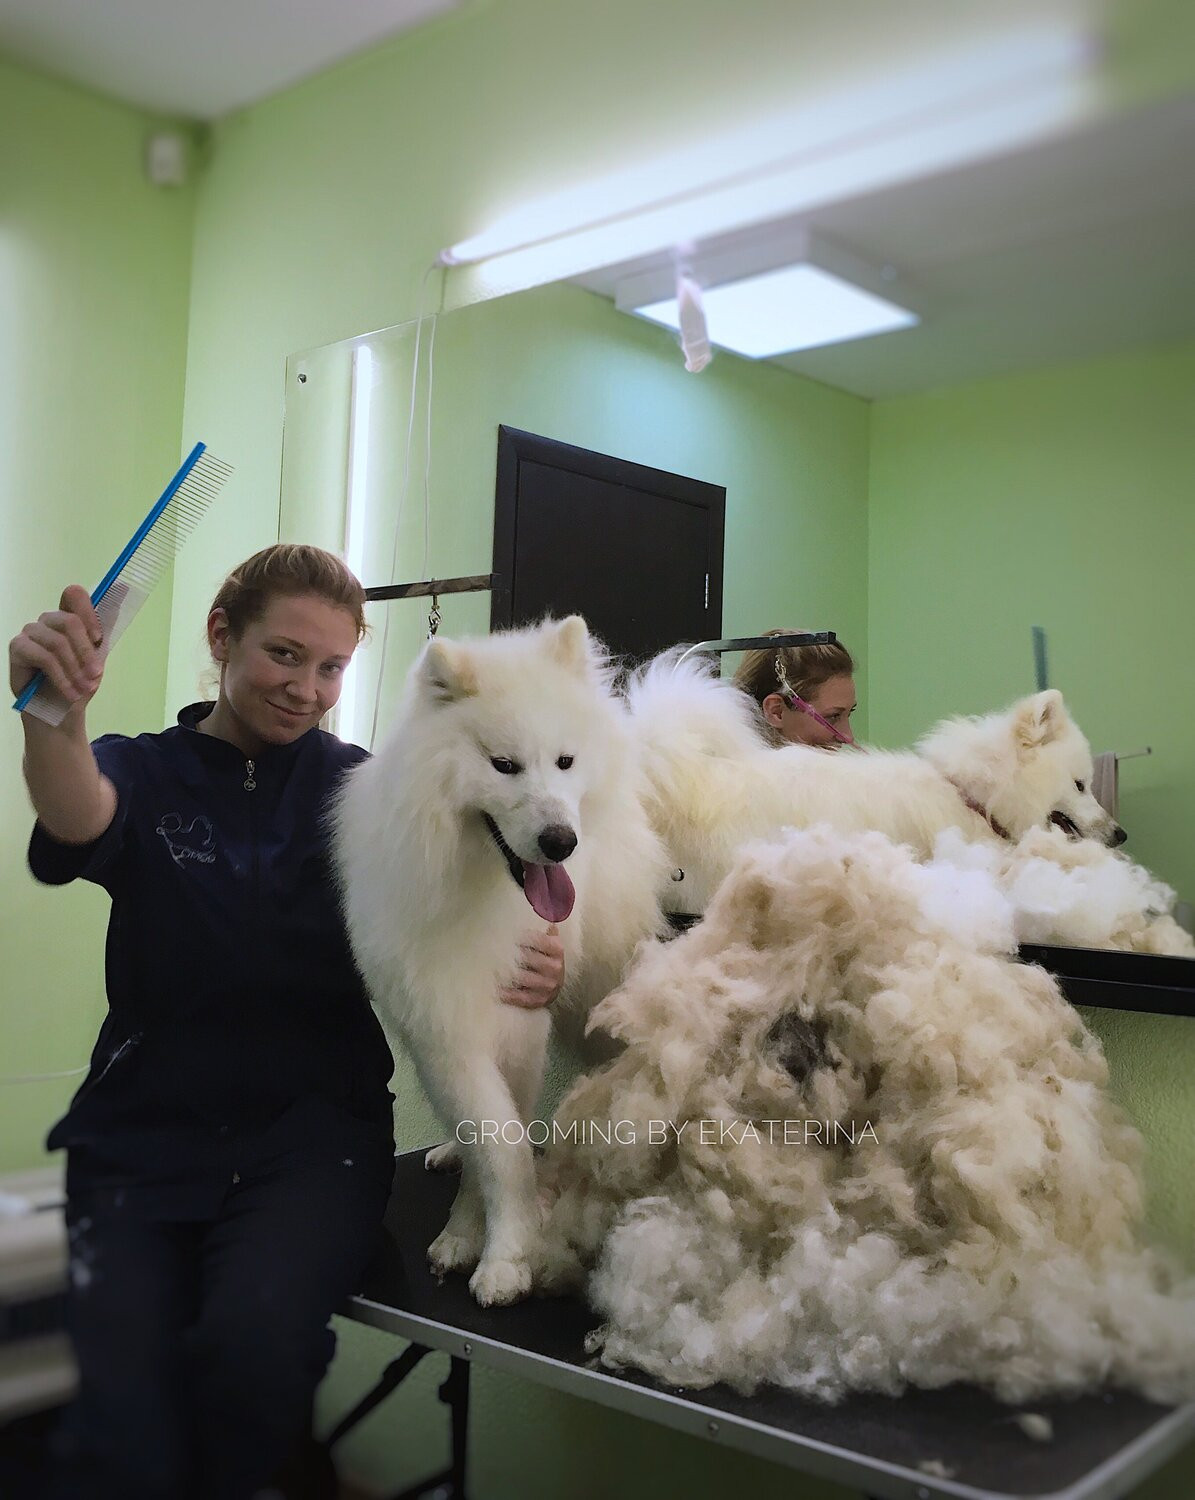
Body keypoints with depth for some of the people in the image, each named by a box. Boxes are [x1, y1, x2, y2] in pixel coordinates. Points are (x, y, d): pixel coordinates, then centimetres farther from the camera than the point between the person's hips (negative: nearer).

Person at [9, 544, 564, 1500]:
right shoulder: (143, 773, 4)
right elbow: (78, 821, -21)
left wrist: (527, 972, -26)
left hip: (314, 1131, 0)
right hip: (144, 1135, 0)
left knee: (254, 1339, -28)